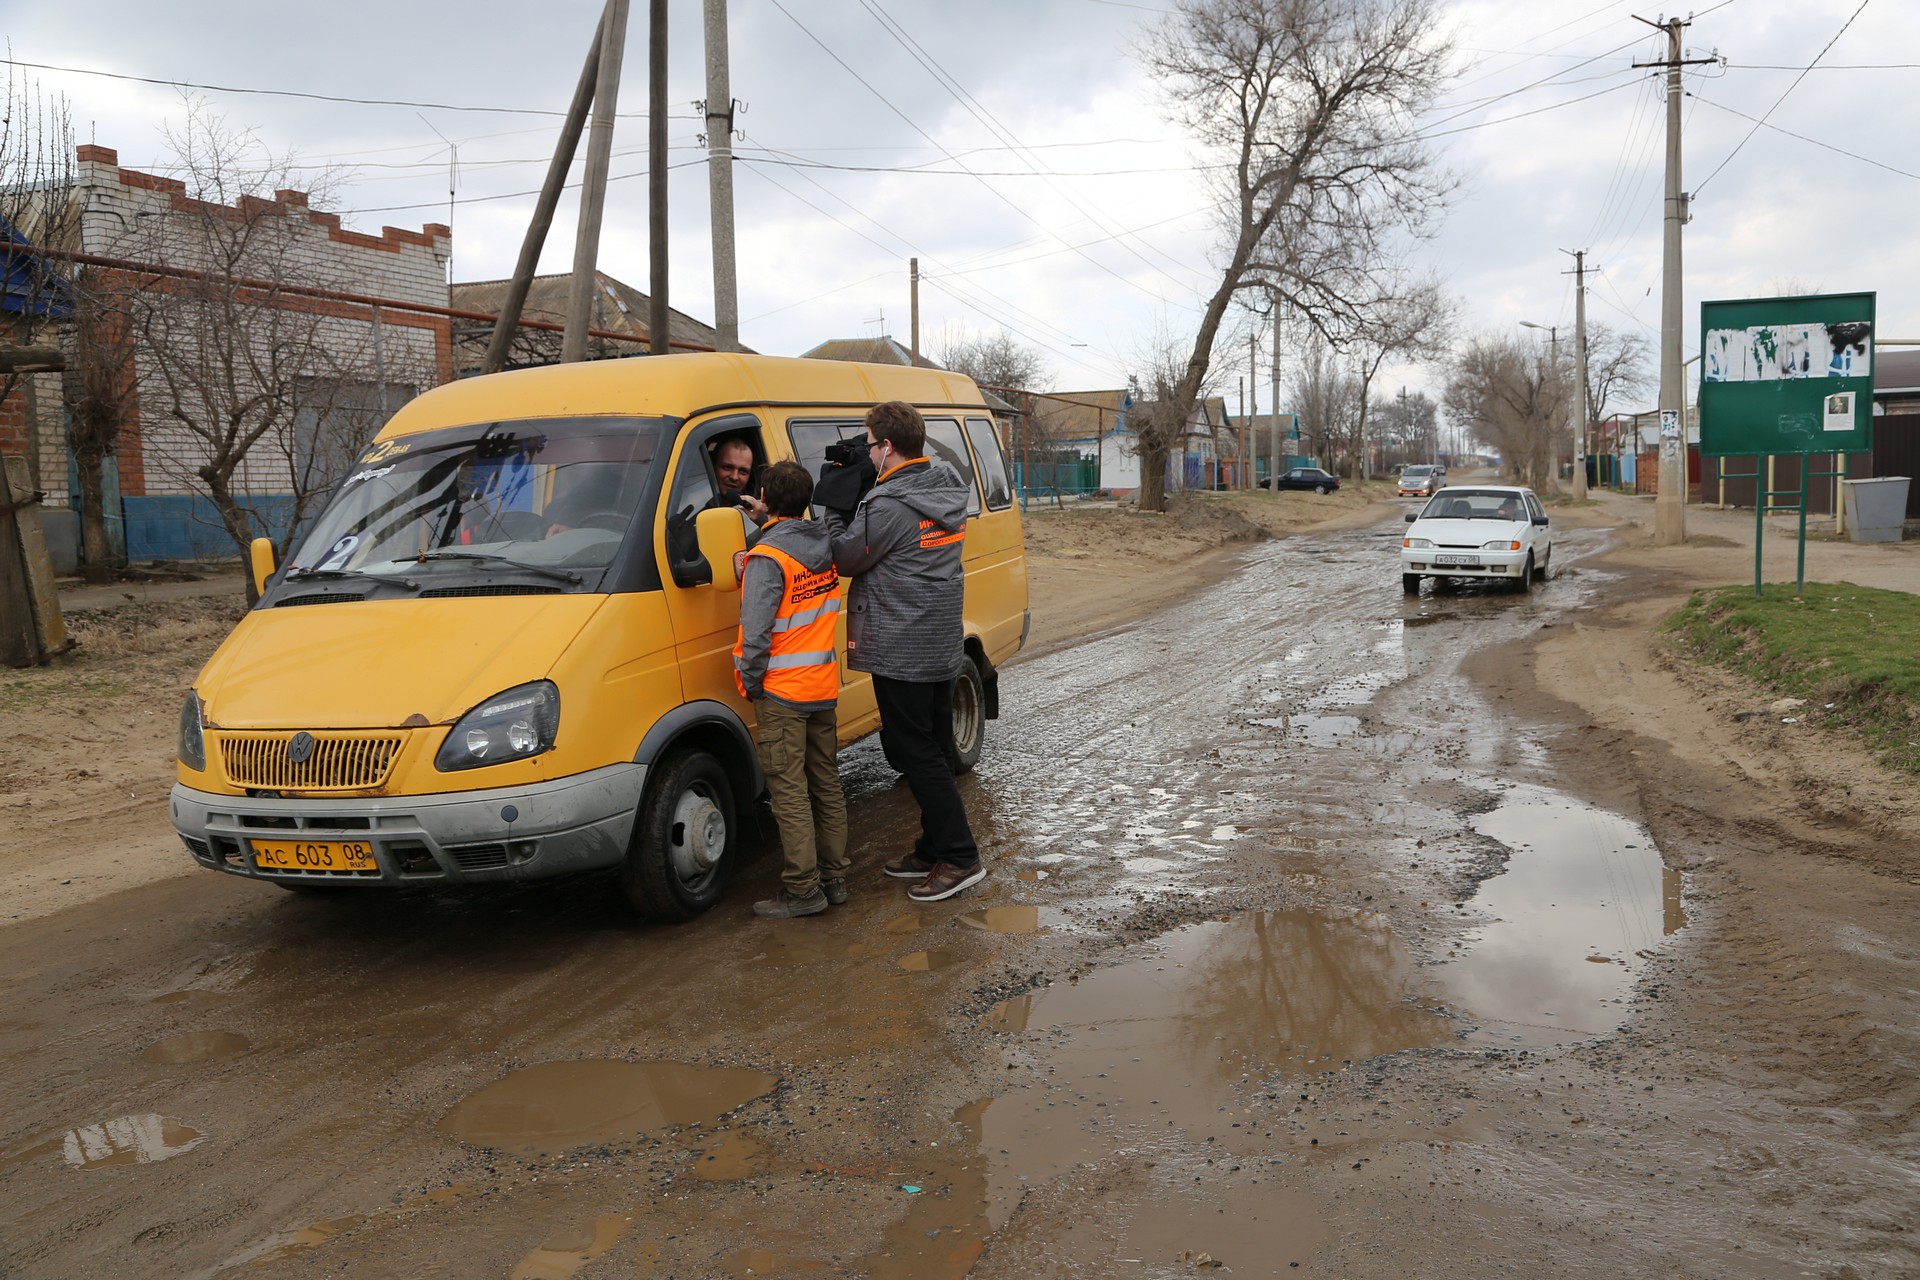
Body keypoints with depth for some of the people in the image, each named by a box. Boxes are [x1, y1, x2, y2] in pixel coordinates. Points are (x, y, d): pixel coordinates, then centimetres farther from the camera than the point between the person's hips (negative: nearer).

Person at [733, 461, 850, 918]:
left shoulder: (767, 557, -18)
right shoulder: (825, 545, 4)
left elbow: (757, 631, -22)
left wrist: (750, 681, -6)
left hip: (782, 691, -7)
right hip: (824, 686, 7)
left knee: (789, 790, -1)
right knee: (826, 782, 14)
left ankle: (803, 888, 2)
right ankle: (834, 877, 22)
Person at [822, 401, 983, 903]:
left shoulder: (888, 507, -21)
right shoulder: (948, 490, 8)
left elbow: (845, 559, -9)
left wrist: (833, 505, 3)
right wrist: (850, 498, 10)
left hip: (901, 650, -9)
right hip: (943, 646, 9)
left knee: (914, 753, -2)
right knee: (932, 750, 16)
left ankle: (960, 858, 0)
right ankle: (934, 850, 25)